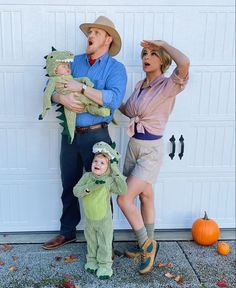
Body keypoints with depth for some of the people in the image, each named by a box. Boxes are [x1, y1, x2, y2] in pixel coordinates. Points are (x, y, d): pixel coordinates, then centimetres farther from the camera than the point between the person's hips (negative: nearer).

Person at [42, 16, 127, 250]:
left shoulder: (115, 68, -7)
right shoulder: (75, 61, 8)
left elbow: (114, 99, -23)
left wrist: (81, 88, -23)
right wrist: (62, 97, -19)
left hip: (96, 135, -5)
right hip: (70, 134, 5)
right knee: (68, 186, 17)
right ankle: (67, 232, 36)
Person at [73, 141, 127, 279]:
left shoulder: (109, 180, -18)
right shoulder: (87, 176, -10)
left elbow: (123, 191, -31)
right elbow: (76, 191, -18)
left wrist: (116, 171, -34)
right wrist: (91, 186, -34)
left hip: (104, 219, -3)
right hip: (89, 218, 3)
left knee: (105, 244, 10)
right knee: (91, 242, 21)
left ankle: (105, 265, 26)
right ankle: (92, 260, 41)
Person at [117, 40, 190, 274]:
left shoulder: (168, 85, -14)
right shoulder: (140, 85, 9)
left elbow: (184, 62, -33)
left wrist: (162, 43, -20)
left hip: (151, 149, -7)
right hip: (133, 145, 7)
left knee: (124, 199, -9)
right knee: (145, 196, 17)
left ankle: (146, 244, 12)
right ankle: (147, 244, 32)